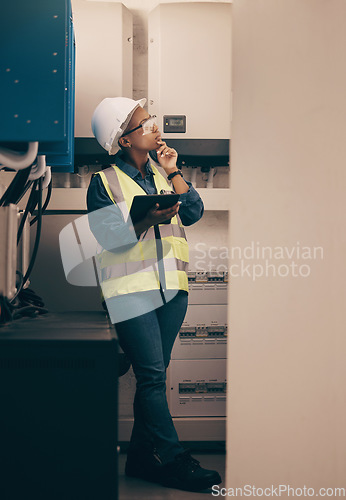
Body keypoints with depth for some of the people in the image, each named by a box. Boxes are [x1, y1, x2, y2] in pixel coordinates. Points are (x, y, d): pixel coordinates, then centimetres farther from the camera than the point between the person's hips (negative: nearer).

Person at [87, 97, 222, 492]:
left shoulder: (163, 173, 16)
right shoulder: (104, 182, -1)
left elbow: (193, 213, 5)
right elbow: (109, 237, -9)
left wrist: (172, 171, 2)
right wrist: (148, 219, -21)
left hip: (172, 285, 6)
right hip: (131, 287, -5)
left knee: (153, 375, 8)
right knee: (152, 376, -9)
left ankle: (141, 458, 16)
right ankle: (173, 461, -2)